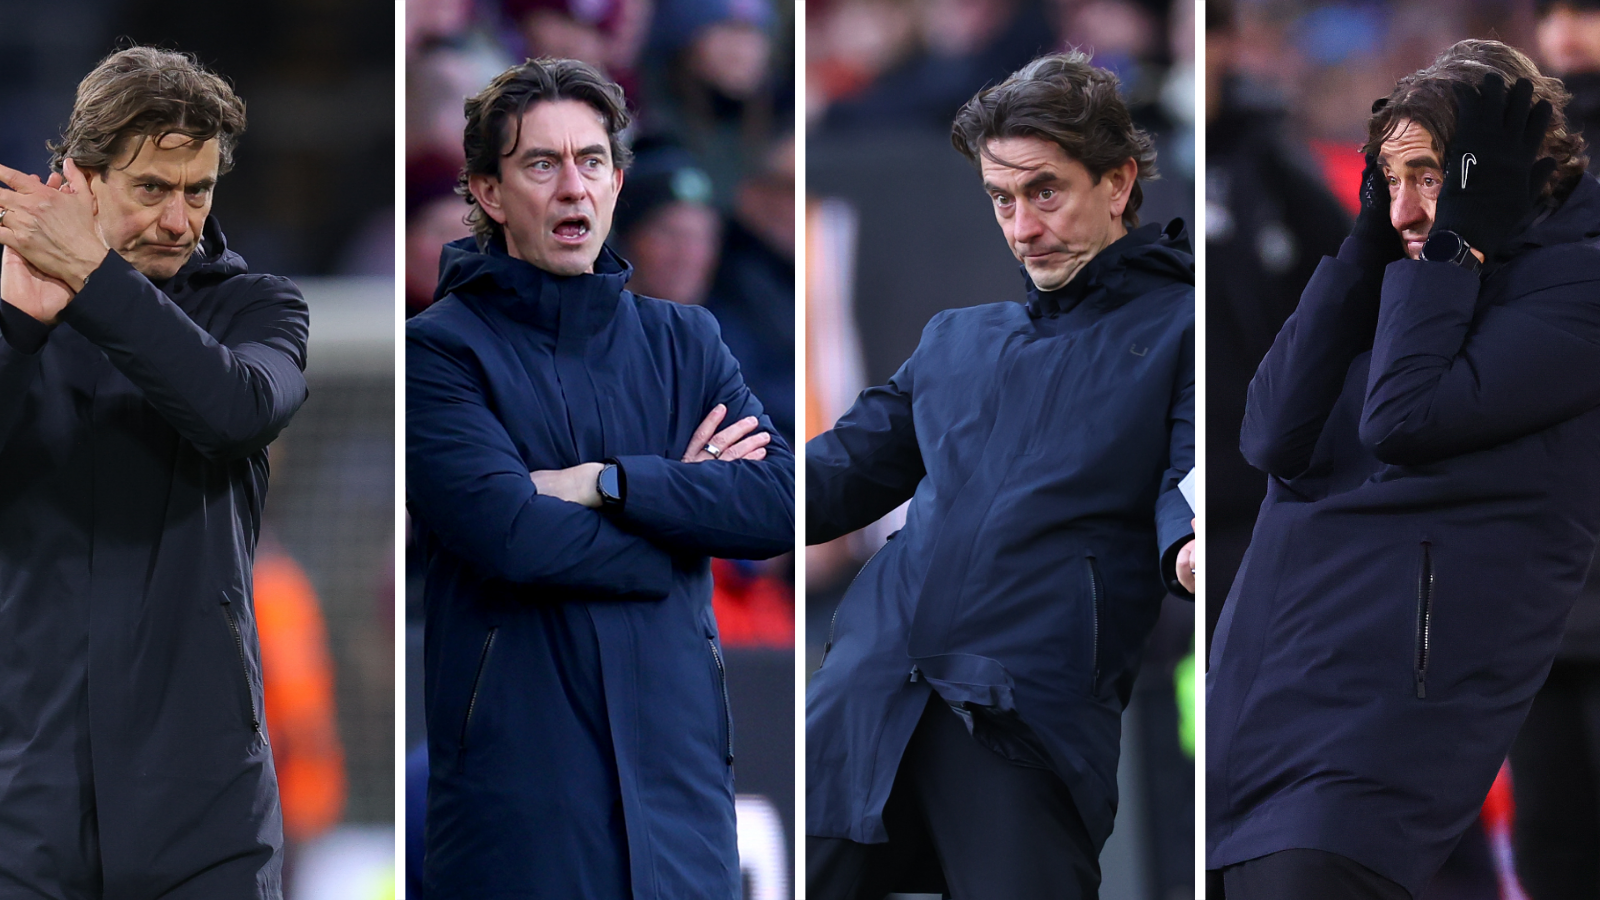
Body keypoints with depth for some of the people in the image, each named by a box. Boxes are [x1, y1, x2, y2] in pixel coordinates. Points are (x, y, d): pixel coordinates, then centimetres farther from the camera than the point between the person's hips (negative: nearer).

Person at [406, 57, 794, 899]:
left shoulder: (682, 340, 14)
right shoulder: (439, 348, -1)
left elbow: (783, 499, -1)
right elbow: (509, 533, -15)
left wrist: (602, 484, -11)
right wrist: (680, 498, -3)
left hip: (677, 762, 4)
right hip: (518, 772, -4)